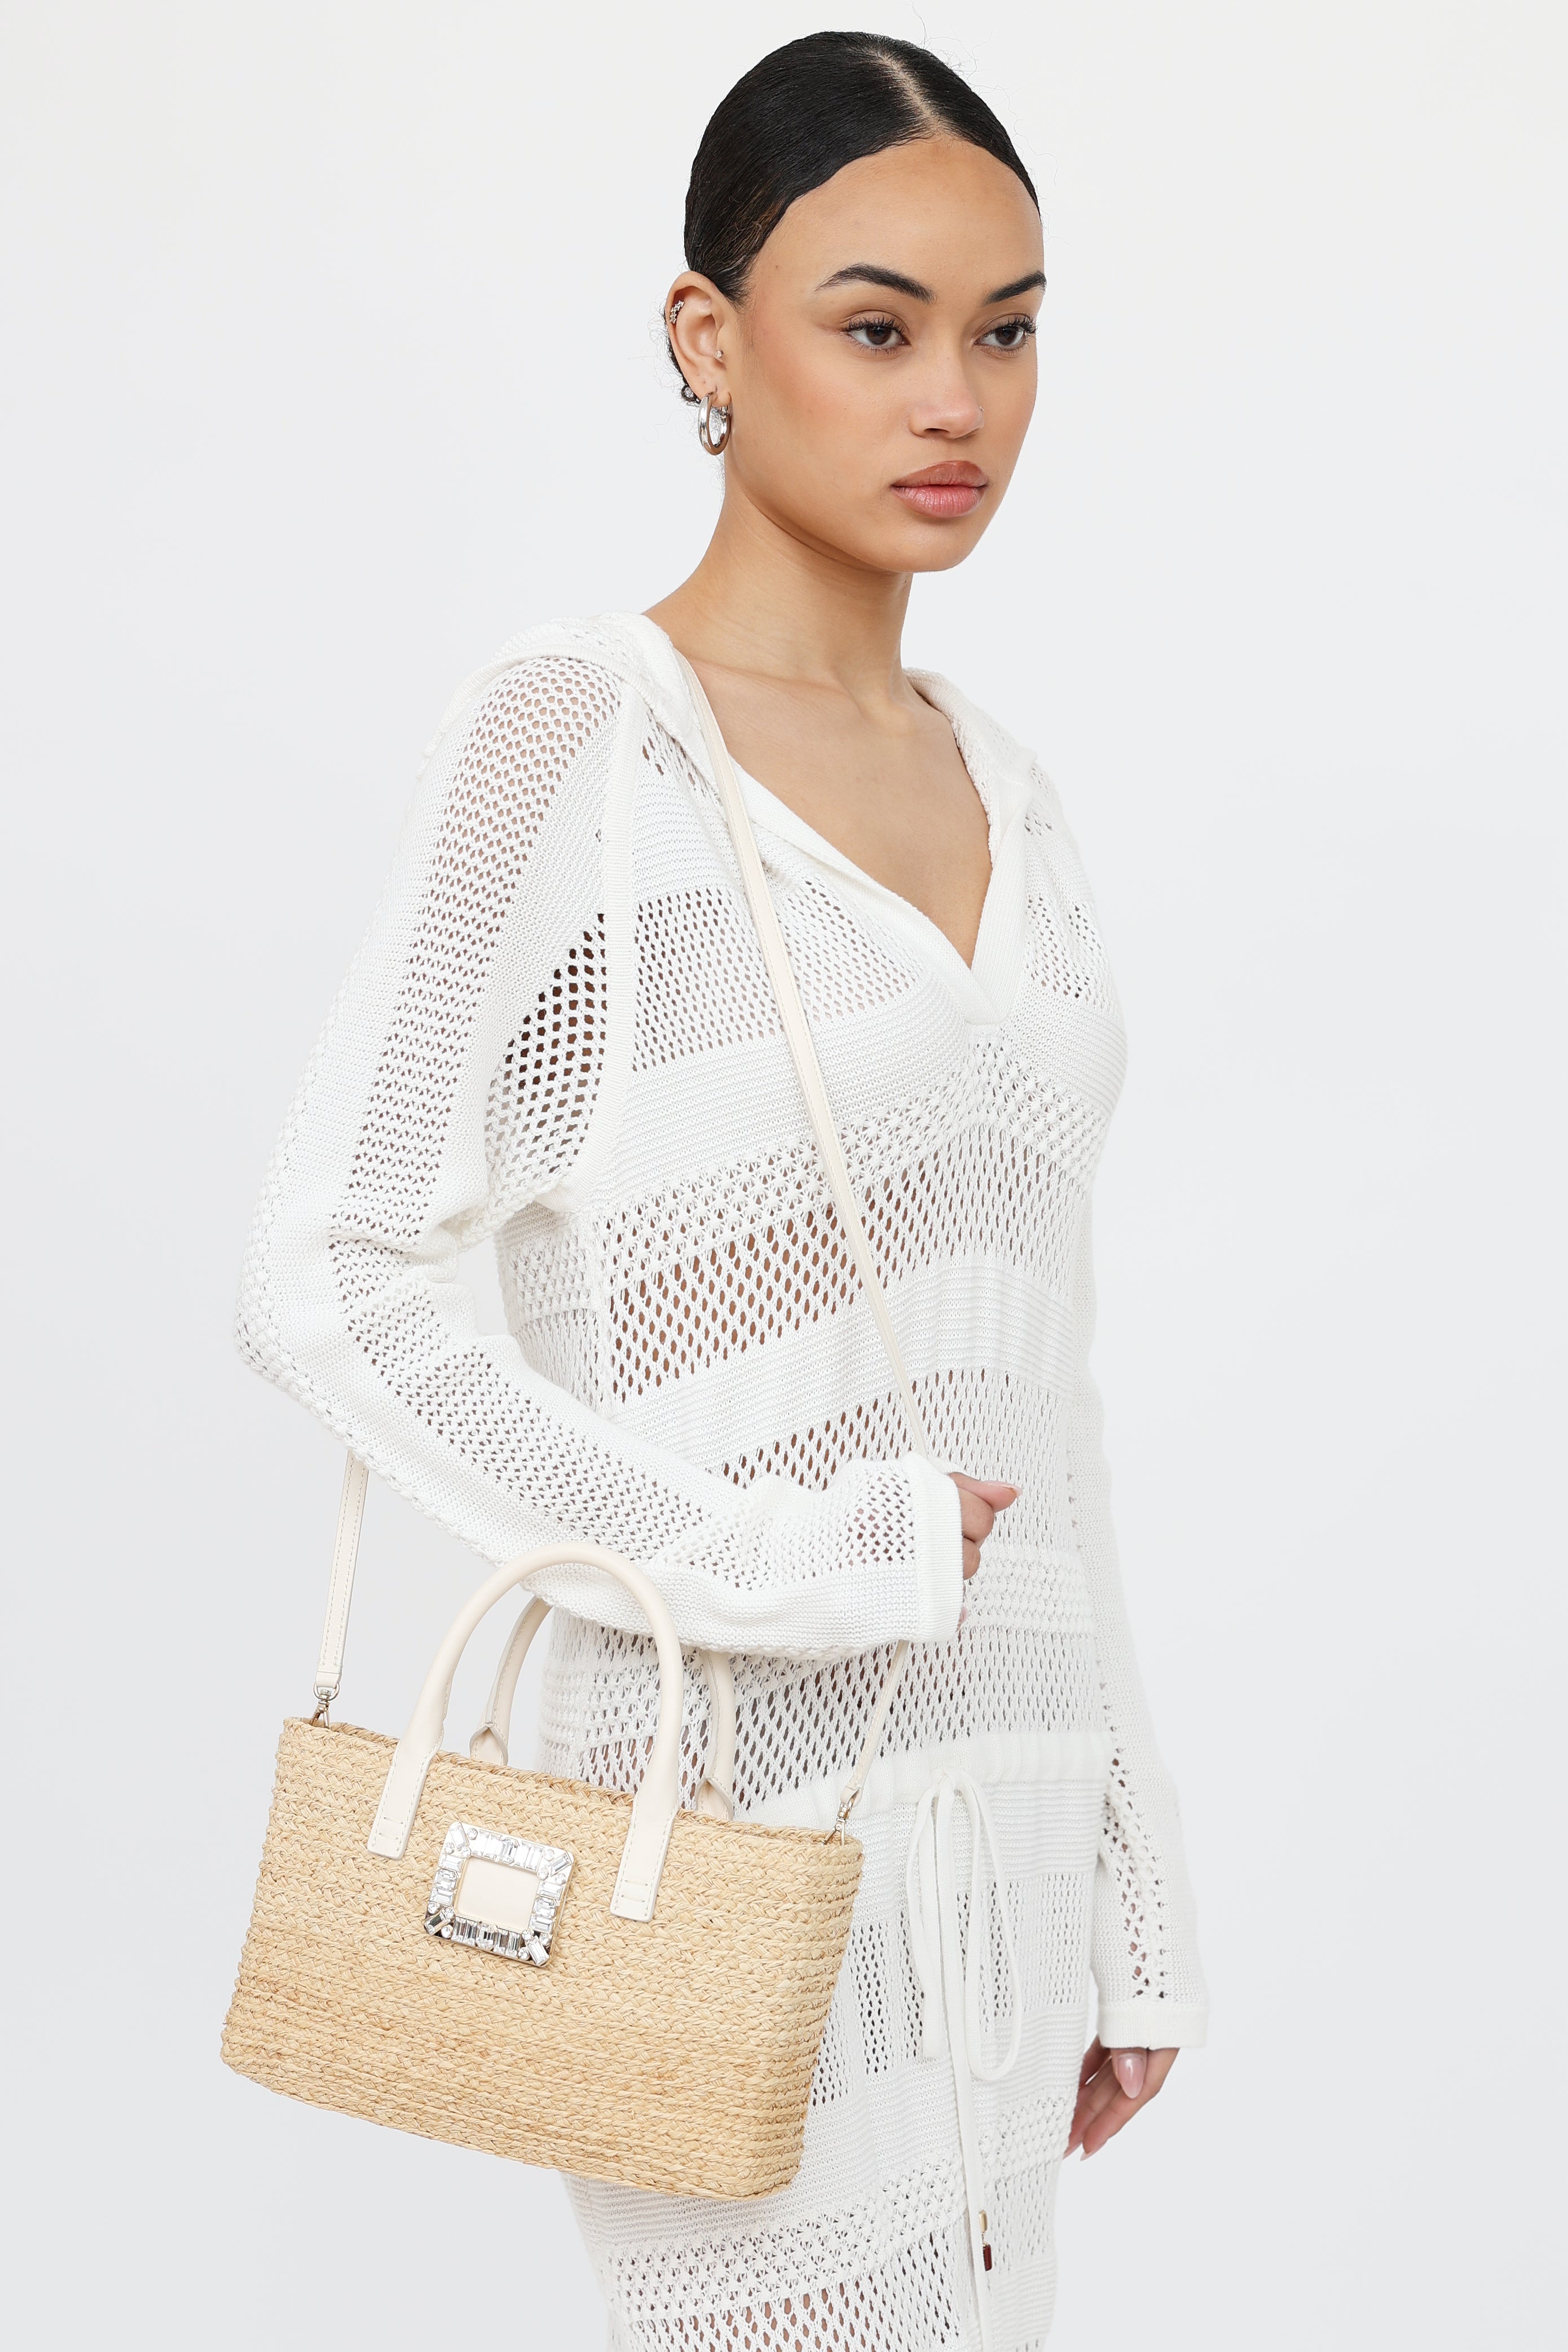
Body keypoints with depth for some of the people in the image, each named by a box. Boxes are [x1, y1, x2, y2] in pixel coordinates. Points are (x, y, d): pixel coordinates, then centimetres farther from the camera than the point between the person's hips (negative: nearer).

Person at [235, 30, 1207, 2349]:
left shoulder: (1000, 787, 11)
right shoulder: (575, 730, -10)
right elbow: (334, 1282, -17)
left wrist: (1132, 1882, 14)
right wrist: (776, 1566, -18)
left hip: (1005, 1809, 7)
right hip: (756, 1825, -6)